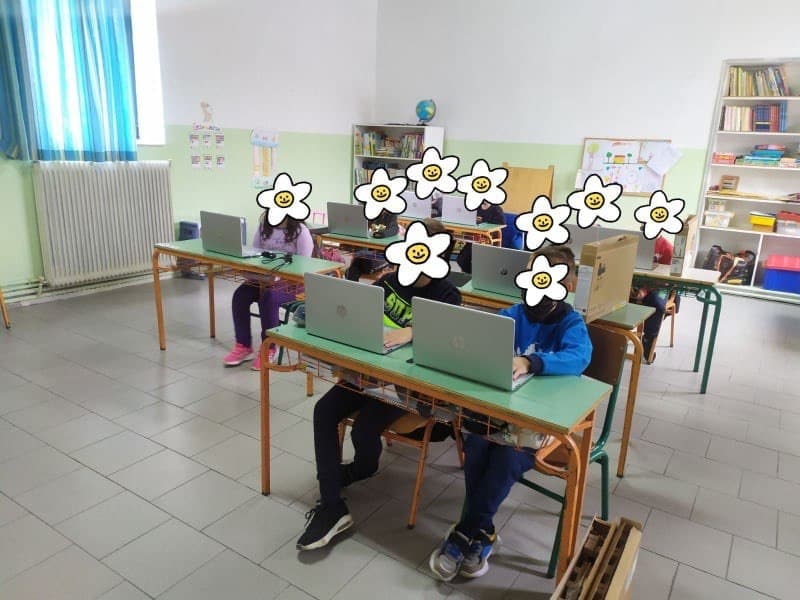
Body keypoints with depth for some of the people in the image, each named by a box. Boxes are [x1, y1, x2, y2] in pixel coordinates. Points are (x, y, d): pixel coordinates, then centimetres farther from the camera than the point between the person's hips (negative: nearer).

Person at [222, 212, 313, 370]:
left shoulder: (301, 231, -10)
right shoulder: (264, 226, 9)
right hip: (264, 278, 6)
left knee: (268, 298, -33)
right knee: (240, 295, -19)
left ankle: (269, 349, -15)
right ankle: (243, 346, -7)